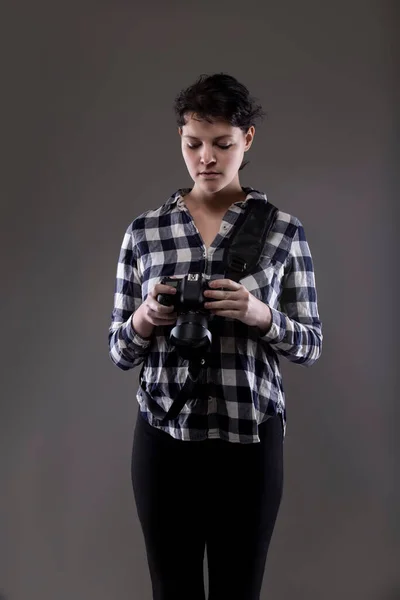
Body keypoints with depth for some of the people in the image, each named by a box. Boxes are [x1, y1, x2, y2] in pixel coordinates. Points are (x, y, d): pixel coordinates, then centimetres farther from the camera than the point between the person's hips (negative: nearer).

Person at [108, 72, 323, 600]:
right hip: (164, 436, 1)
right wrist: (145, 319, -18)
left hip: (251, 437, 0)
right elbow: (119, 352, 4)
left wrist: (259, 314, -19)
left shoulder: (284, 229, -2)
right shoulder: (144, 231, 0)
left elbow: (310, 346, 0)